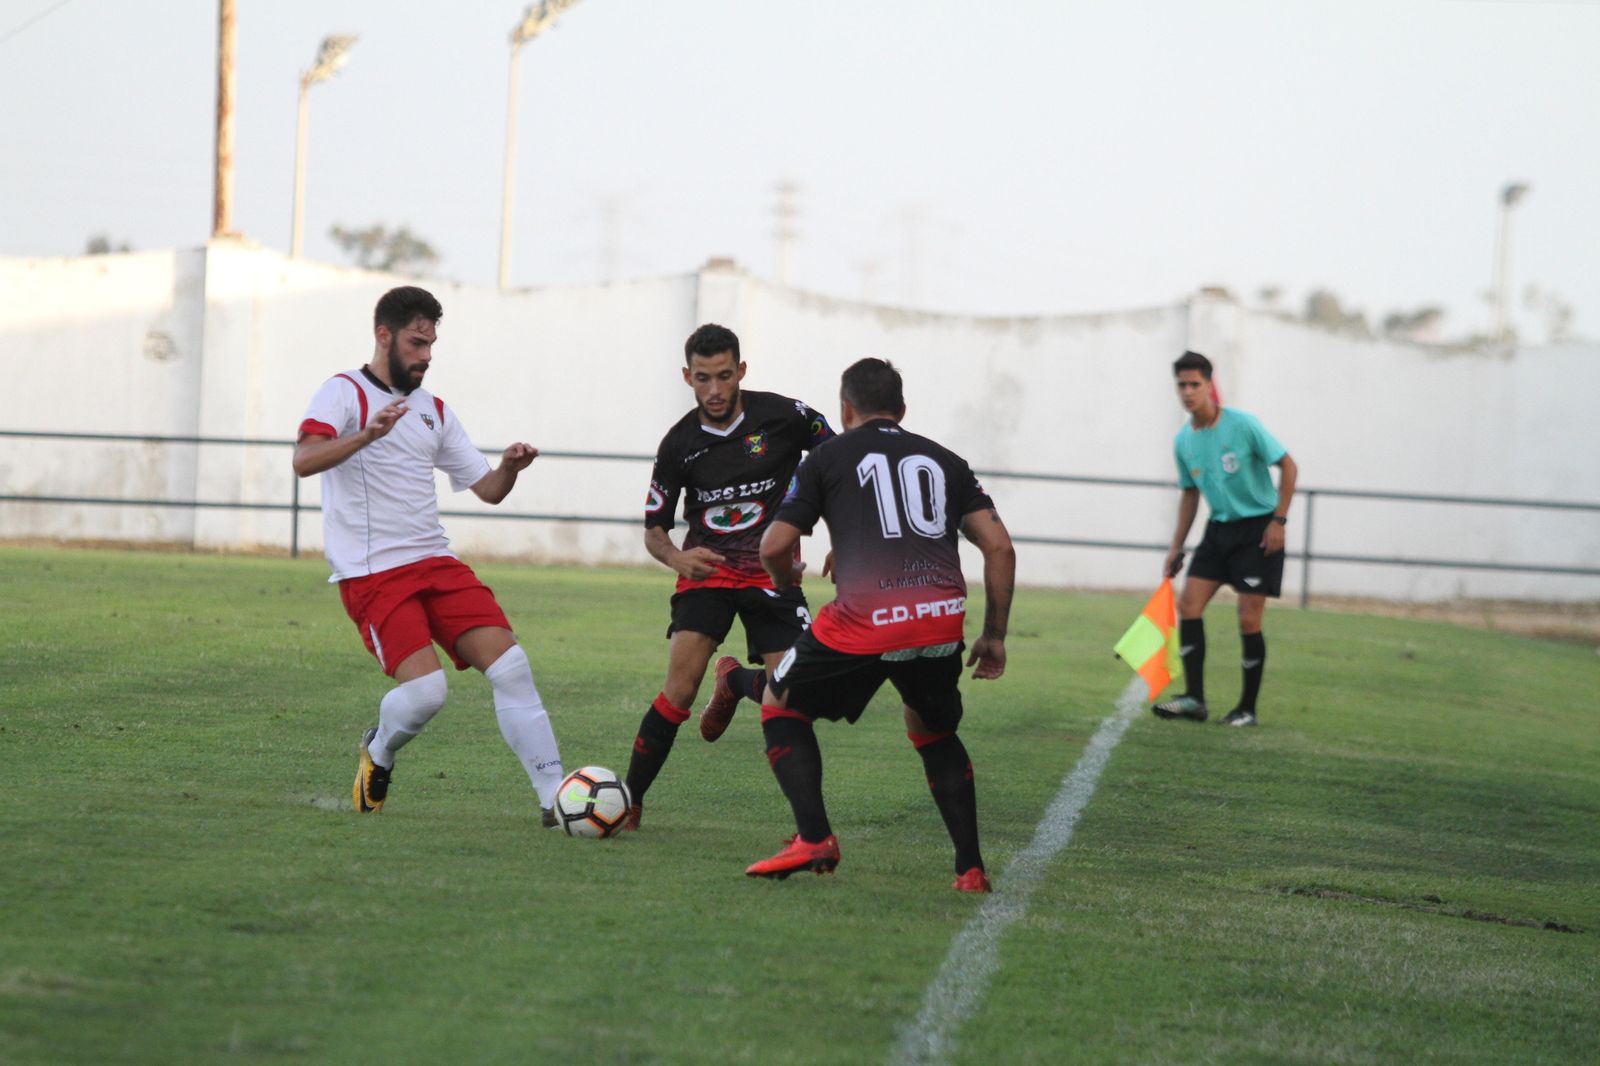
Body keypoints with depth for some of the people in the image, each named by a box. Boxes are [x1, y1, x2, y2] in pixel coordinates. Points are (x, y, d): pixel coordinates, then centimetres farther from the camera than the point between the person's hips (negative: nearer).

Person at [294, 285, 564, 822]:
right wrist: (367, 435, -35)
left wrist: (510, 468, -4)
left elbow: (488, 489, 20)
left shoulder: (434, 411, 19)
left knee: (510, 665, -10)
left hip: (435, 563, 6)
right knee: (425, 689, -21)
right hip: (371, 573, -6)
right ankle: (378, 752, 13)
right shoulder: (345, 391, -2)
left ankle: (555, 799, -9)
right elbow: (304, 460, -19)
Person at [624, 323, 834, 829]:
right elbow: (653, 529, 2)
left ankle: (734, 681, 26)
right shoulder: (679, 444, -6)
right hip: (707, 570, 0)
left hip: (773, 573, 0)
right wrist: (676, 557, -22)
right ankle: (629, 801, -9)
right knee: (680, 688, -19)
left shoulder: (783, 416, -11)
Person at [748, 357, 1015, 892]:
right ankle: (971, 867, 18)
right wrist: (995, 636, 20)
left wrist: (784, 581, 32)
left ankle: (814, 838, 4)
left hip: (864, 622, -4)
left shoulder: (829, 457, 14)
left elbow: (774, 548, 9)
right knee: (933, 730, 29)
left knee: (780, 706, 20)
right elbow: (1000, 548, 14)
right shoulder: (945, 461, 23)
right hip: (942, 622, 4)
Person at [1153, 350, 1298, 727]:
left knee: (1249, 619, -8)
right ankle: (1194, 699, -5)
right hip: (1220, 527, 6)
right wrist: (1177, 546, 13)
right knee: (1188, 603, -7)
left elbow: (1287, 466, -10)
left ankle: (1248, 708, 4)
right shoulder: (1183, 441, 2)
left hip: (1258, 527, -6)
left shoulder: (1243, 425, -16)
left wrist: (1278, 520, -15)